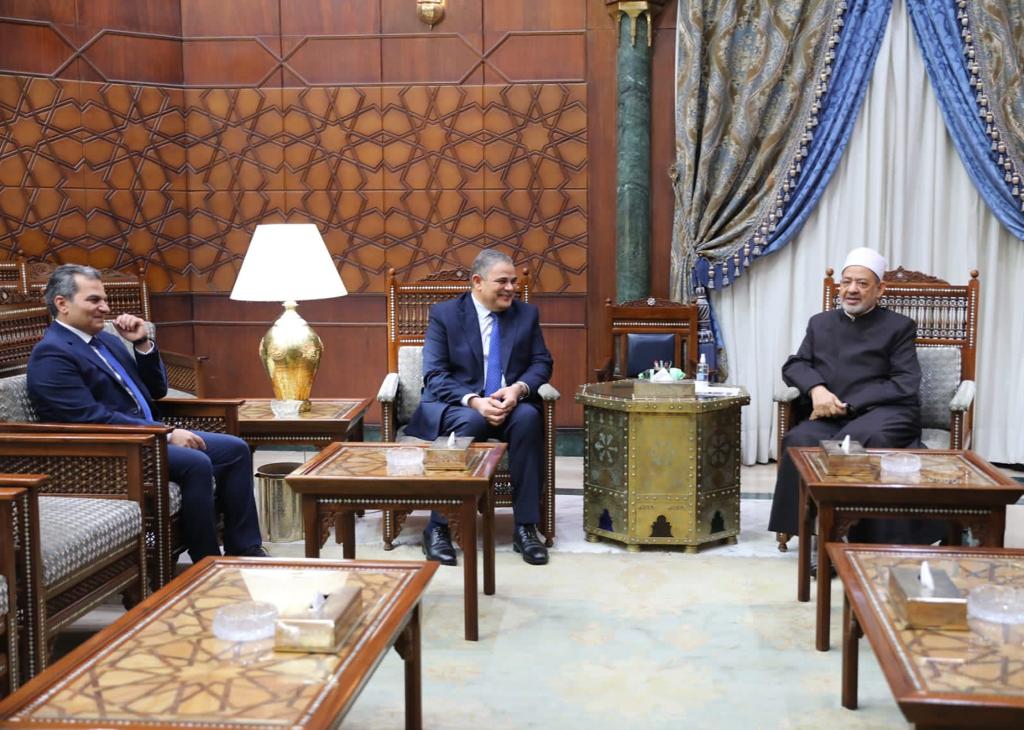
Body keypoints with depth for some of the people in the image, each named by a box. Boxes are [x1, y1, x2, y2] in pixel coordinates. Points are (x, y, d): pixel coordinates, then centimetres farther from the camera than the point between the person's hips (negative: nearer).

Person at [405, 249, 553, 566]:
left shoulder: (526, 313, 10)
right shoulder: (444, 313, 0)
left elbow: (541, 363, 8)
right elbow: (434, 376, -7)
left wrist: (520, 388, -15)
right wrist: (473, 401, -24)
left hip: (510, 403, 3)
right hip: (457, 404, -2)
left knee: (528, 418, -32)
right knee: (470, 422, -37)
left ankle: (526, 527, -26)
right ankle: (438, 528, -28)